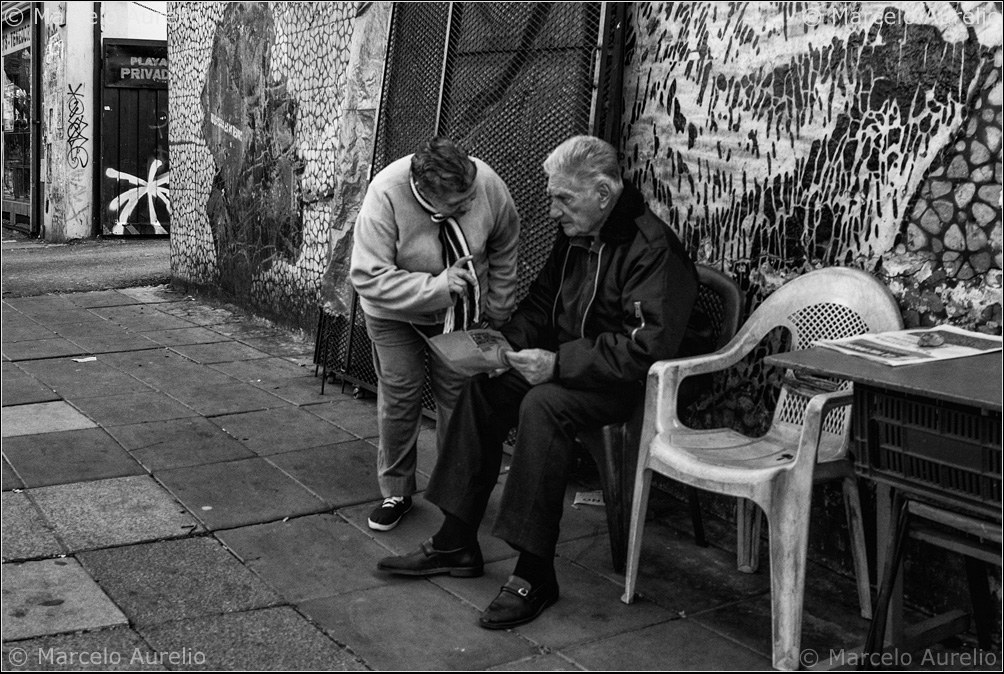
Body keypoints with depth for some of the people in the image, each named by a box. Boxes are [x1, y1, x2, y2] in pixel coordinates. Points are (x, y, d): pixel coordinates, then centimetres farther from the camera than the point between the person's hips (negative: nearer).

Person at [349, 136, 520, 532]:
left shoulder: (488, 186, -24)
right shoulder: (385, 195, -32)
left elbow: (503, 253, -5)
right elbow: (368, 276, -33)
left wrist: (496, 316, -1)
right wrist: (437, 287, -38)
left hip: (462, 313, 2)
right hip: (395, 313, -2)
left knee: (459, 398, 3)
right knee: (398, 400, -1)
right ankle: (396, 491, 18)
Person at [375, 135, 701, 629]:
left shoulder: (652, 250, -20)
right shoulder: (575, 236, 8)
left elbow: (646, 348, -27)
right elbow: (540, 303, 18)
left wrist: (559, 363, -27)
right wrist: (507, 341, -3)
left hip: (632, 384, -9)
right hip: (568, 365, 9)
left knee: (543, 404, -32)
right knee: (483, 388, -7)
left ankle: (535, 574, -24)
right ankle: (457, 543, -3)